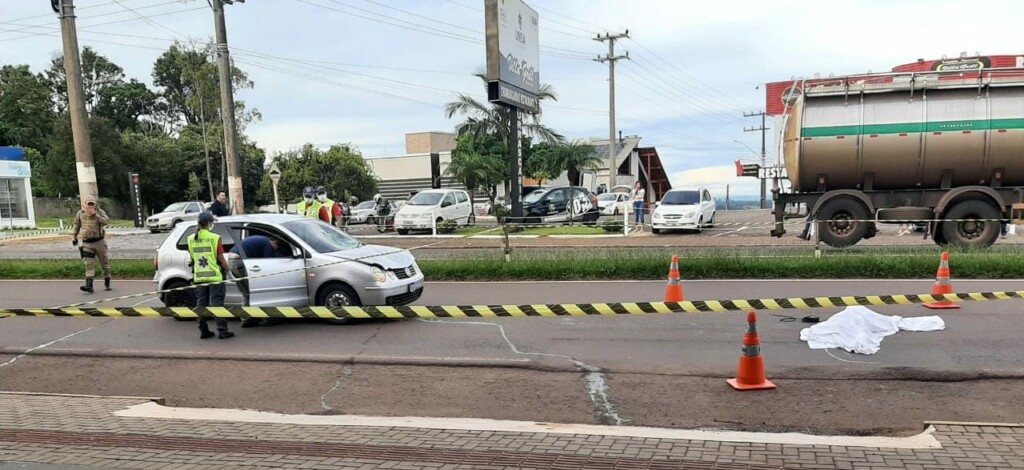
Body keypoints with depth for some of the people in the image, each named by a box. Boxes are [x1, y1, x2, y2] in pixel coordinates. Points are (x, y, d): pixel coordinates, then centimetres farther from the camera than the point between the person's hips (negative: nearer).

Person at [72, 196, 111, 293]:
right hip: (87, 243, 1)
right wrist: (74, 236, 19)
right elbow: (77, 225, 20)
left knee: (105, 263, 9)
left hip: (99, 241, -1)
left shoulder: (100, 212, -5)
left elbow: (107, 221, -24)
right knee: (89, 265, -8)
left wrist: (95, 214, -27)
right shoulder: (80, 213, 4)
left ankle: (107, 283, 26)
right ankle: (89, 285, -14)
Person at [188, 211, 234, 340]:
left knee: (201, 304, 12)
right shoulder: (215, 238, -12)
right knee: (217, 303, -1)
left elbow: (192, 257, 12)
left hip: (199, 277, 5)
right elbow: (221, 258, -9)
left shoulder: (191, 239, 3)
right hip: (215, 276, -5)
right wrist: (227, 268, 6)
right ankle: (222, 331, -1)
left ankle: (203, 331, 15)